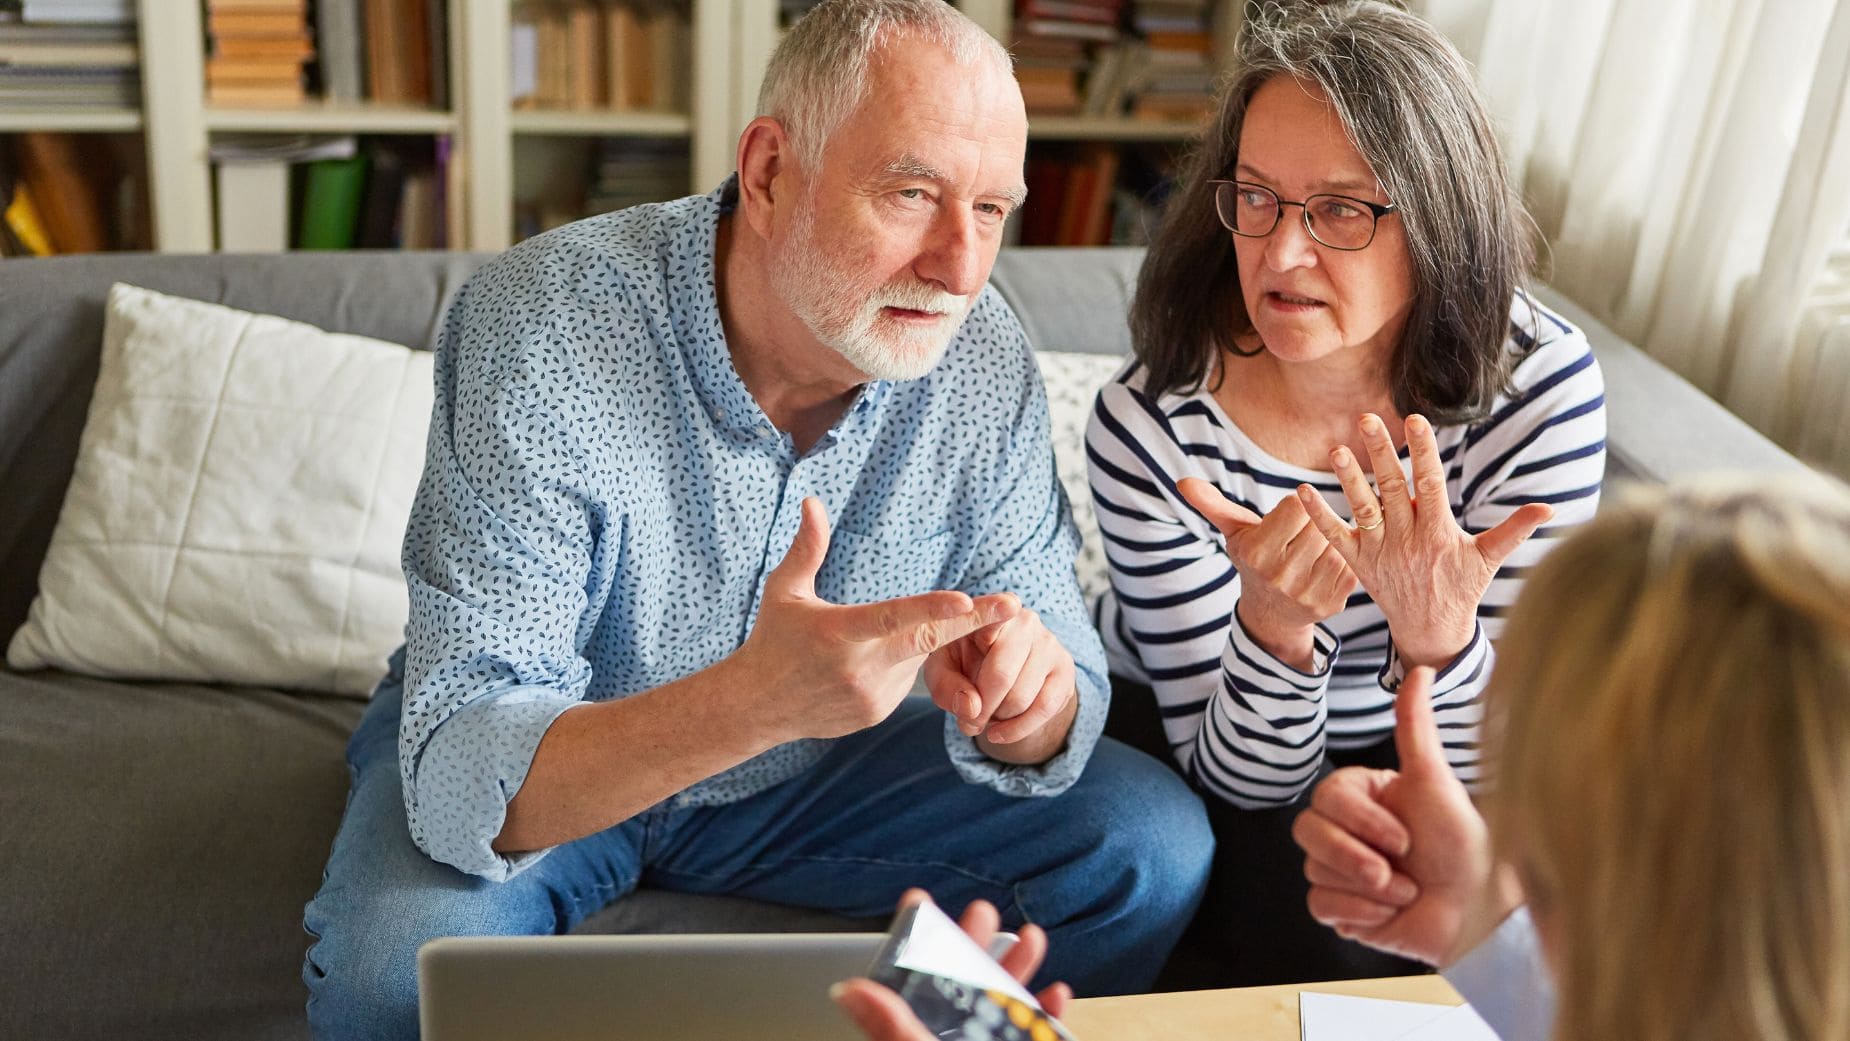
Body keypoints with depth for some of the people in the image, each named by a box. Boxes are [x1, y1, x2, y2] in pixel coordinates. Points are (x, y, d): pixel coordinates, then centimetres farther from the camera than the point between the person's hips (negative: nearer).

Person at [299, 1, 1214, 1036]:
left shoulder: (981, 357, -16)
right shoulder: (540, 333, -30)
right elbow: (463, 782, -35)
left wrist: (1025, 700, -35)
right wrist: (753, 699, -53)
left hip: (802, 771, 4)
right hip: (536, 767, -3)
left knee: (1151, 843, -10)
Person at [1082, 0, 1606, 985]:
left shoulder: (1540, 387, -22)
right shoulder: (1149, 424, -26)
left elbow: (1482, 773, -19)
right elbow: (1240, 778, -21)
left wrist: (1438, 634, -42)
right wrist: (1274, 628, -42)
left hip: (1393, 757, 3)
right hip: (1180, 732, -2)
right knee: (1329, 936, -28)